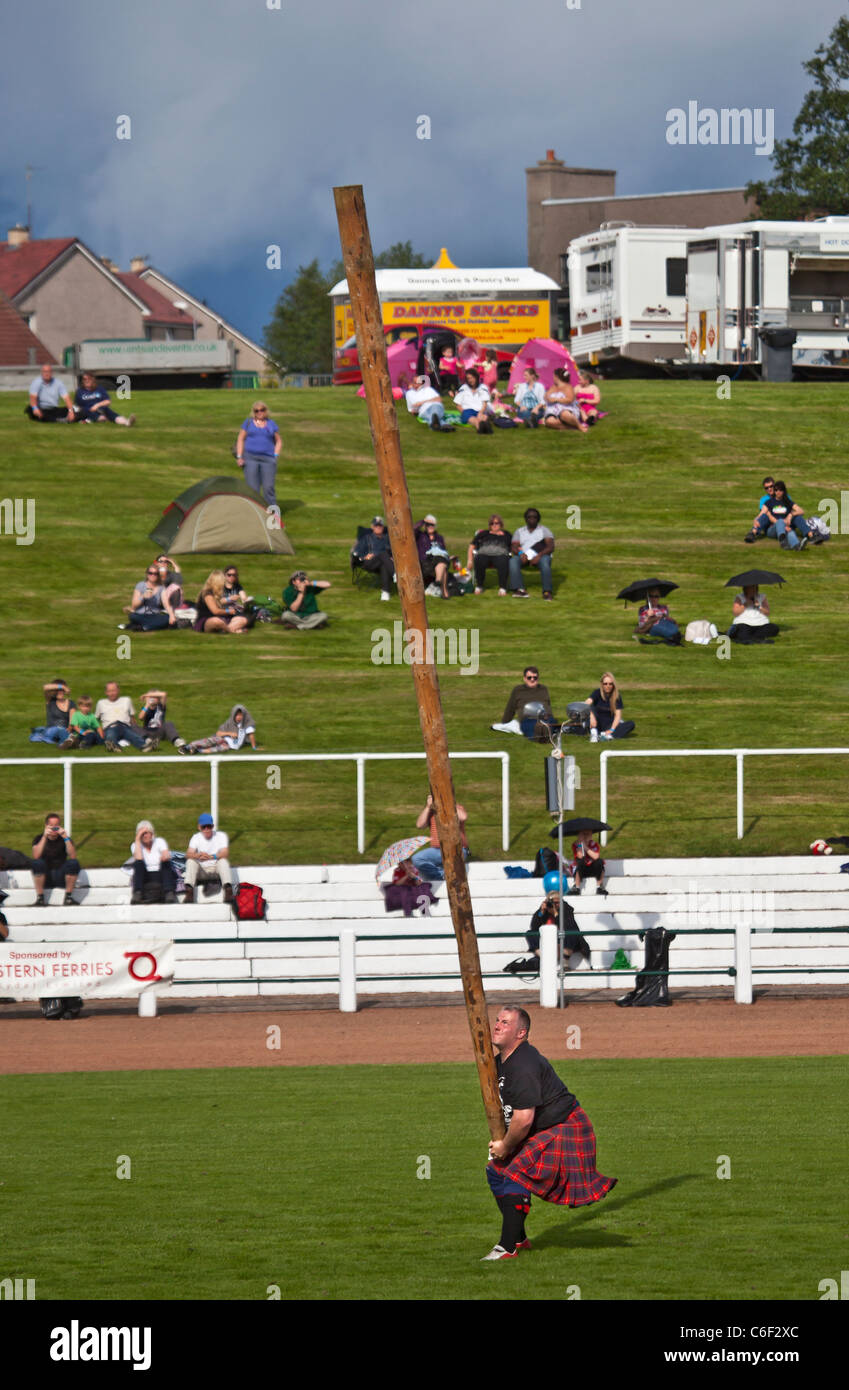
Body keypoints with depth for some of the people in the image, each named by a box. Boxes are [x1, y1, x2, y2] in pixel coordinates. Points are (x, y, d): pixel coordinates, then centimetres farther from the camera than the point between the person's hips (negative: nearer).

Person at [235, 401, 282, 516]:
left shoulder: (271, 424, 12)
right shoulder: (248, 423, 9)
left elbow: (278, 441, 17)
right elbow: (240, 439, 10)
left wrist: (275, 456, 3)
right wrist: (239, 457, 0)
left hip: (268, 459, 0)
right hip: (250, 458, 0)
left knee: (268, 487, -7)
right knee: (252, 488, -5)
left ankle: (273, 512, 0)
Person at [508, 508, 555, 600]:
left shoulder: (544, 530, 15)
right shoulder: (519, 532, 22)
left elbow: (550, 547, -1)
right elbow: (514, 547, 6)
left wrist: (539, 556, -20)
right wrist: (520, 553, -19)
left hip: (541, 555, -2)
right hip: (524, 556, 2)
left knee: (544, 561, -38)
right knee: (513, 561, -31)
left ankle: (547, 591, -43)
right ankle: (519, 589, -41)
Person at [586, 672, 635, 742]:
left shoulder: (617, 697, -1)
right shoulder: (597, 693, -5)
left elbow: (618, 715, -9)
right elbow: (586, 704, -23)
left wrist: (612, 729, -25)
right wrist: (591, 716, -43)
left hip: (610, 725, 2)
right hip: (597, 725, -2)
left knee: (631, 724, -22)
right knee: (591, 707, -27)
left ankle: (608, 735, -45)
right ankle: (593, 733, -45)